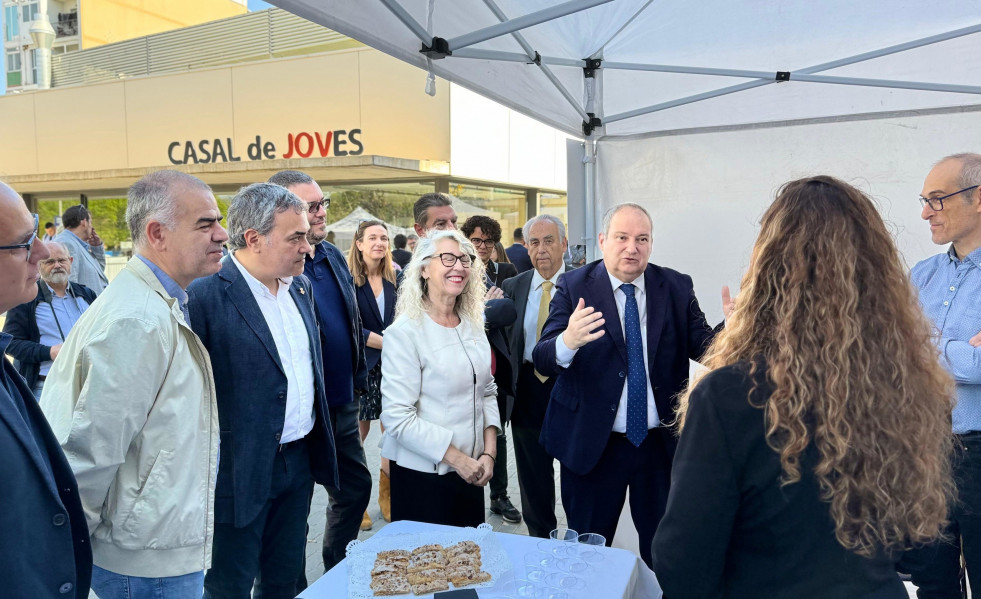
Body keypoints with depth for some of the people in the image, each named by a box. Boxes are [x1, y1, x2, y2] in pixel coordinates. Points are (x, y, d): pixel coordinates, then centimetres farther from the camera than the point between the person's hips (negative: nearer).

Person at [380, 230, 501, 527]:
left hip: (472, 471, 6)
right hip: (422, 474, -6)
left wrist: (489, 452, -1)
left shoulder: (473, 325, 6)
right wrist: (456, 458, -16)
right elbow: (397, 416, -18)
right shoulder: (404, 332, -15)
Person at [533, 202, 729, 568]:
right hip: (591, 443, -2)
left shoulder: (677, 287, 0)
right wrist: (567, 341, -39)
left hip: (661, 443, 2)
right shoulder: (574, 287, -8)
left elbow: (703, 346, -4)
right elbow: (543, 361, -17)